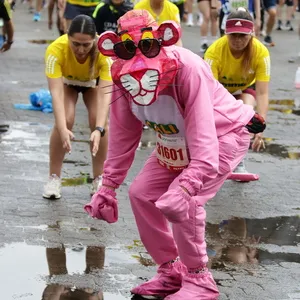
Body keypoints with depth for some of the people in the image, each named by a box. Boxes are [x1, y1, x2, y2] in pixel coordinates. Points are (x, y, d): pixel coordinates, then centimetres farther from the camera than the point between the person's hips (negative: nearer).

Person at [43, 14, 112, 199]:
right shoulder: (56, 50, -42)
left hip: (94, 80, 0)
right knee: (65, 120, -21)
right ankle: (54, 179, -6)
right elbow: (56, 92, -44)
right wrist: (63, 129, -56)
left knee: (99, 121, -17)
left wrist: (99, 129, -56)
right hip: (67, 79, 0)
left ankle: (98, 181, 0)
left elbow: (105, 94, -44)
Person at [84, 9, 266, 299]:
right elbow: (122, 136, -6)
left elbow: (202, 137, -42)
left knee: (180, 203, -22)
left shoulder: (186, 68, -37)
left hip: (225, 133, -7)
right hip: (175, 139, 7)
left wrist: (185, 186, -54)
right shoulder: (122, 75, -17)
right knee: (141, 193, 0)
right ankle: (171, 271, 17)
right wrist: (108, 186, -6)